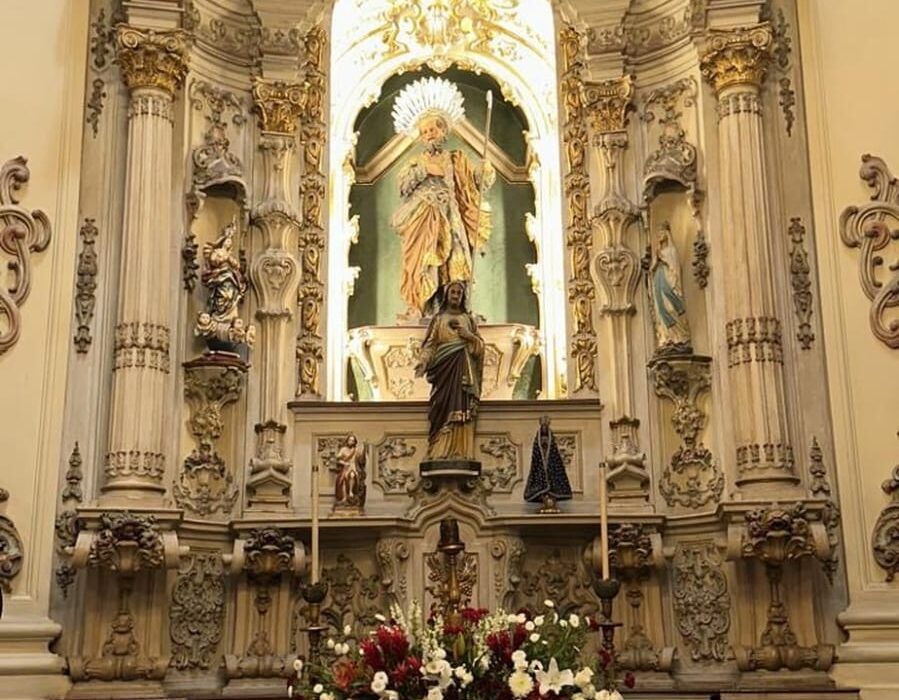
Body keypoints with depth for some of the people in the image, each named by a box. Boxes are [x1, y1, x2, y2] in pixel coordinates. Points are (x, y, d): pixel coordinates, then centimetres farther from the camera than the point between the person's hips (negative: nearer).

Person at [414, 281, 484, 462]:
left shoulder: (469, 319, 16)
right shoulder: (438, 319, 12)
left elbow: (481, 345, 13)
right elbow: (429, 344, 3)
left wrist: (470, 336, -7)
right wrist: (422, 363, -14)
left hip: (464, 370, 1)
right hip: (444, 368, -1)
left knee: (462, 410, -7)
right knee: (443, 410, -10)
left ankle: (461, 453, -10)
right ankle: (441, 453, -13)